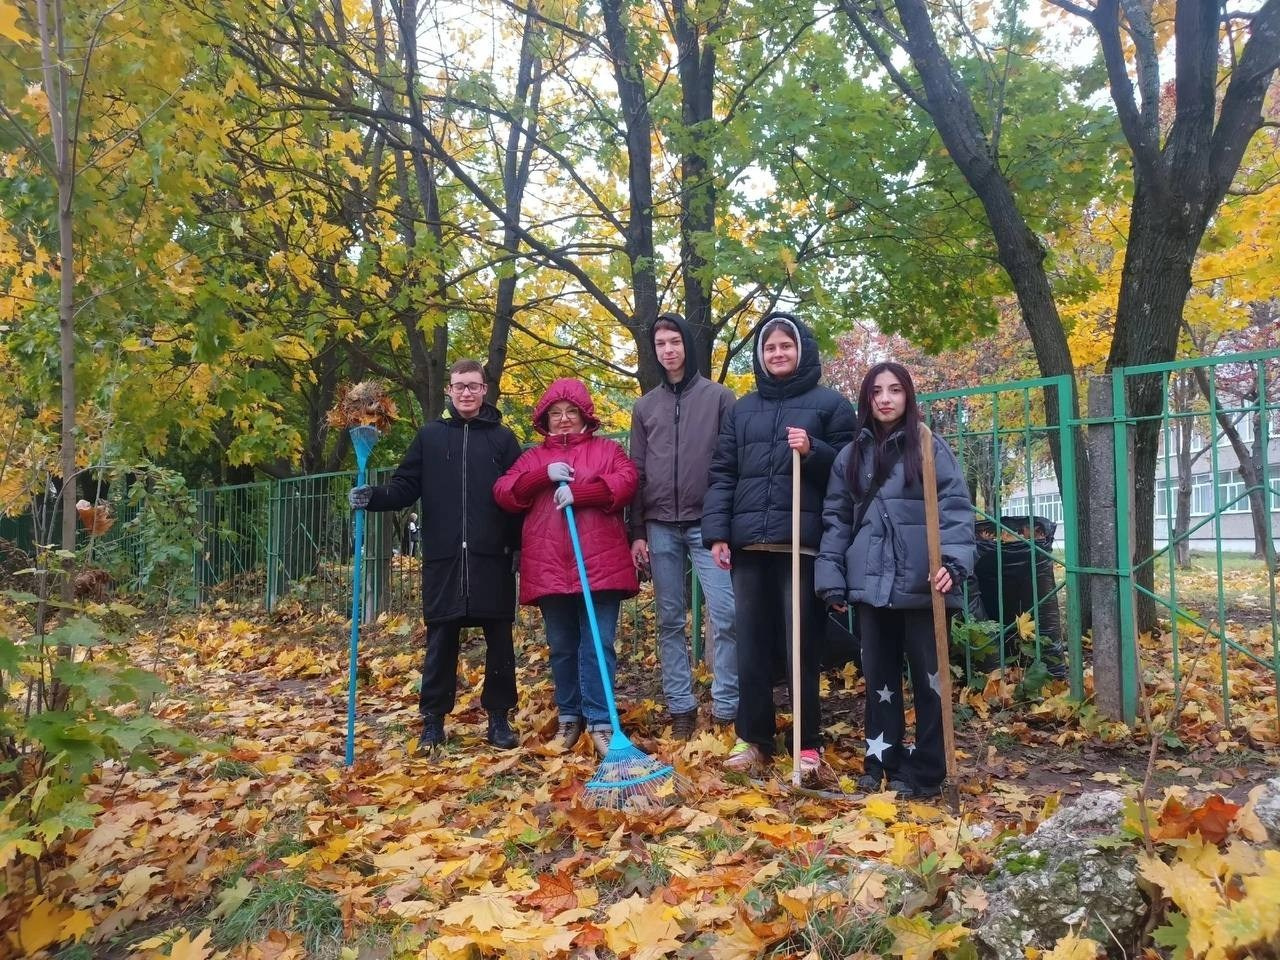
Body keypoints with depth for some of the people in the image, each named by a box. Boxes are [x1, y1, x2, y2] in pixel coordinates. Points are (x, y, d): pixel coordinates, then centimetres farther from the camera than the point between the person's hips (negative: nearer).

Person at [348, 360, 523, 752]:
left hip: (492, 558, 0)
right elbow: (406, 487, 7)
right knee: (440, 640, 5)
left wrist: (520, 546, -3)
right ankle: (433, 720, 16)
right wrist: (374, 497, -12)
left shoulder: (503, 438, 7)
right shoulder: (430, 436, 10)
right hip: (443, 558, 1)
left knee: (499, 640, 5)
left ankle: (499, 719, 16)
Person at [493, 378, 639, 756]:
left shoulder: (606, 449, 12)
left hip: (600, 565, -2)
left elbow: (627, 482, -8)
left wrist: (578, 491, -17)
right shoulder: (532, 457, 18)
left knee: (597, 646, -3)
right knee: (562, 647, 11)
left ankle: (600, 722, 2)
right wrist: (544, 476, -11)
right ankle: (569, 716, 24)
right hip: (550, 568, 3)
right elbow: (503, 493, 3)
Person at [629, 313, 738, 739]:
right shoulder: (645, 406, 13)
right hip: (660, 527, 3)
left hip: (707, 524, -3)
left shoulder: (718, 396, 4)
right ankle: (680, 707, 14)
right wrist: (637, 531, 6)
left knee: (724, 615, -9)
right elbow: (637, 472, 12)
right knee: (669, 621, 6)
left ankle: (726, 710, -1)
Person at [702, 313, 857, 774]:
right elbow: (722, 473, 11)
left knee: (801, 646, 0)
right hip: (749, 543, 4)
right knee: (752, 645, 7)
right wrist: (717, 533, 1)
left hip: (802, 542, -3)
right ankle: (752, 737, 18)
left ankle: (808, 743, 11)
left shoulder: (830, 403, 7)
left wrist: (813, 452, -14)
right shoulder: (741, 409, 16)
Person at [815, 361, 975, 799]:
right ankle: (881, 761, 23)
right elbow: (836, 519, 11)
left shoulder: (931, 448, 0)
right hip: (871, 584, 4)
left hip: (919, 584, -3)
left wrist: (953, 562, -22)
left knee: (927, 676, 5)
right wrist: (831, 578, 4)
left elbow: (956, 509, -7)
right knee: (878, 675, 12)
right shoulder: (850, 456, 12)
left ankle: (925, 772, 15)